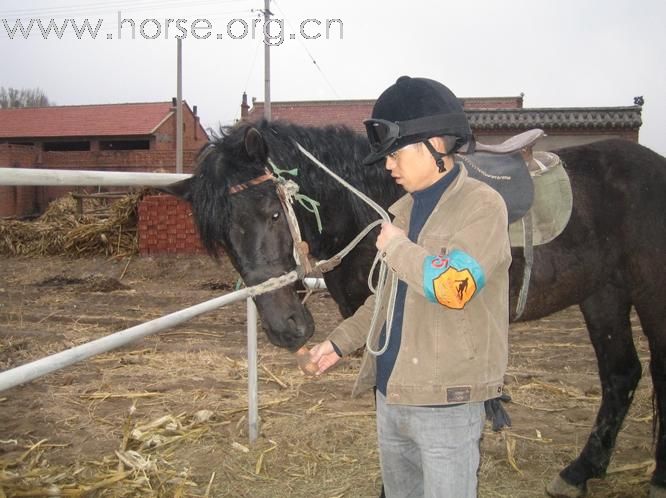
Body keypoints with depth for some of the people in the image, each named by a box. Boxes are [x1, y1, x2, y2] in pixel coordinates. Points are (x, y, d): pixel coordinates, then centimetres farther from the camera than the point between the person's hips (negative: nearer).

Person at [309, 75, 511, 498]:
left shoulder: (482, 204, -13)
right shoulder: (404, 209, 9)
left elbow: (453, 287, -29)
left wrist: (396, 247, -15)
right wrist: (341, 341, 14)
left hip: (446, 401, -7)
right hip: (391, 394, 8)